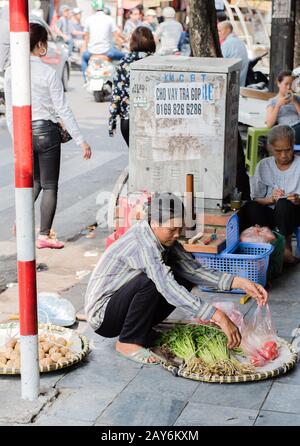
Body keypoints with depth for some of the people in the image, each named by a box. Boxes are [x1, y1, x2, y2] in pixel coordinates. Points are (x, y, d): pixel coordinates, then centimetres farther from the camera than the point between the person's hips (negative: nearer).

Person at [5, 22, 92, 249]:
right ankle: (44, 235, 6)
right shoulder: (48, 73, -11)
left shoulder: (11, 72, 1)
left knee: (34, 181, 22)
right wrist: (81, 140, -7)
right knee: (49, 185, 6)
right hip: (46, 131, -4)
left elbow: (10, 111, 6)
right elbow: (62, 109, -11)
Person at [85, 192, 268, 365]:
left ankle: (141, 329, 6)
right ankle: (128, 342, -14)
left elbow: (193, 269, -2)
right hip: (102, 315, -8)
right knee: (150, 281, -34)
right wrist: (218, 317, -42)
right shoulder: (143, 244, -29)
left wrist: (239, 282, -15)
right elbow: (169, 290, -38)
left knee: (185, 278, -1)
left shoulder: (163, 238, -2)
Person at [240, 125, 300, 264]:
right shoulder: (263, 166, 2)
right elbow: (256, 198, 1)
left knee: (284, 204, -35)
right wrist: (270, 199, -21)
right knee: (250, 207, -29)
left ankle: (286, 246, -12)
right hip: (269, 213, 1)